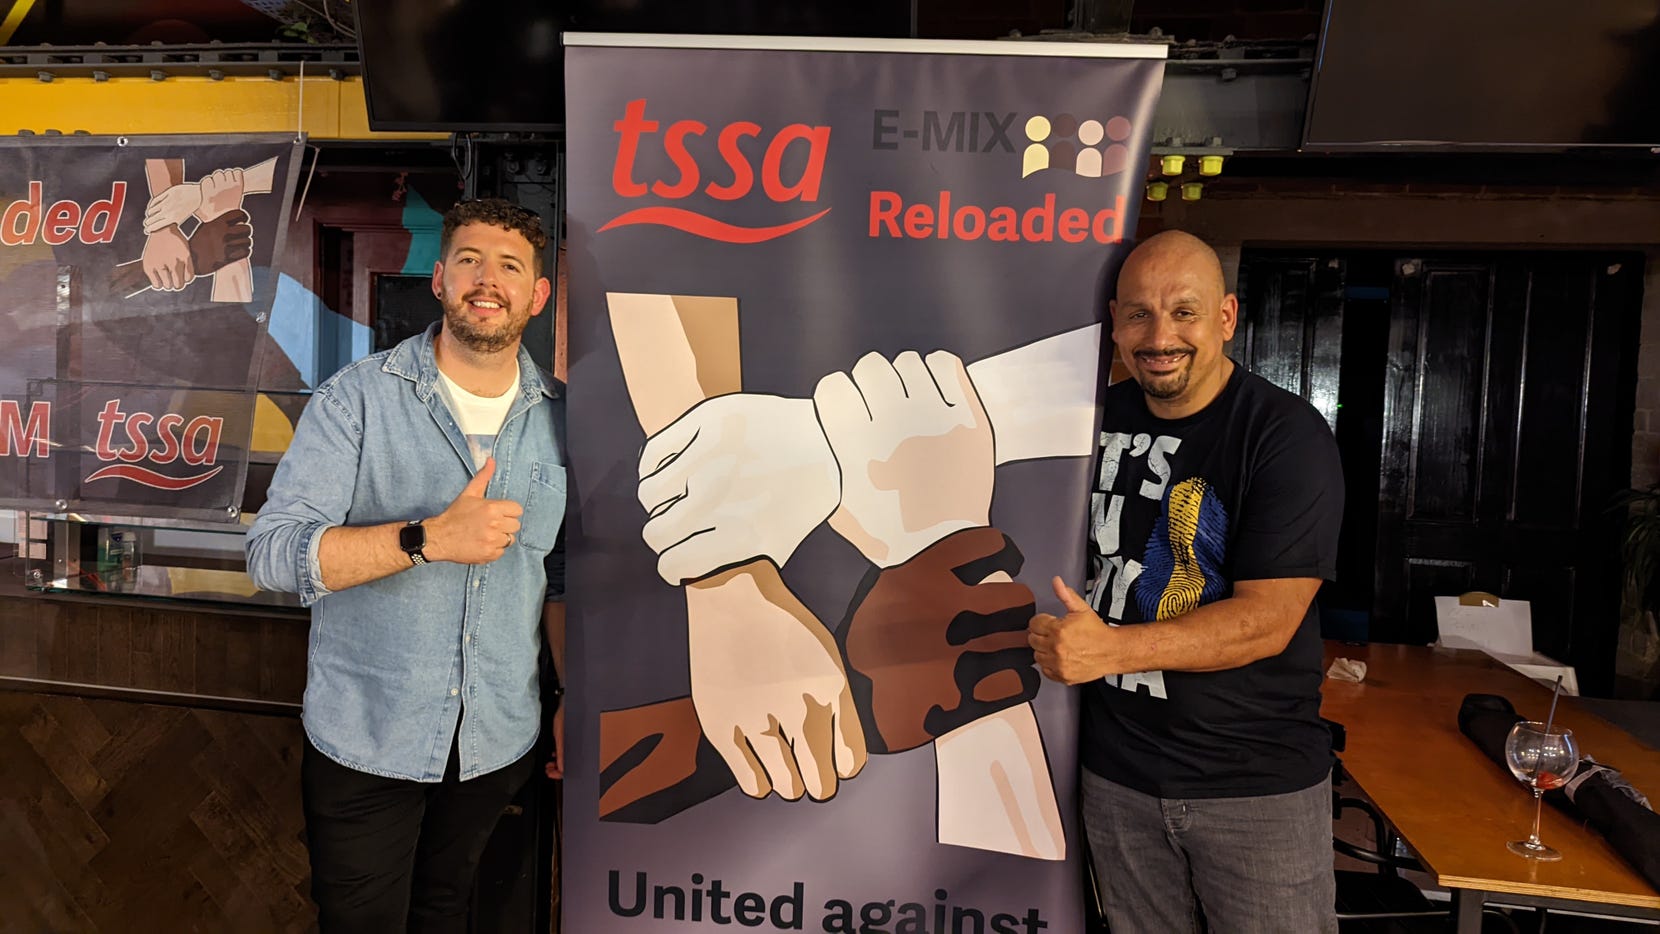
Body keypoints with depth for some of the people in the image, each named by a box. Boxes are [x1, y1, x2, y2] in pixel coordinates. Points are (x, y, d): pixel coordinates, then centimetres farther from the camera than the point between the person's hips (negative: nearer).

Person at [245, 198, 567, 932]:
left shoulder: (561, 419, 1)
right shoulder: (358, 399, -10)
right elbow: (272, 553, -17)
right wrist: (430, 538, -29)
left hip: (499, 742, 3)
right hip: (365, 741, -3)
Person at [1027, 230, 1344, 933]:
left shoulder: (1288, 435, -14)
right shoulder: (1099, 419, 3)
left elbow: (1267, 620, -21)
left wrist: (1109, 649, -29)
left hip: (1258, 781, -4)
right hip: (1117, 770, 5)